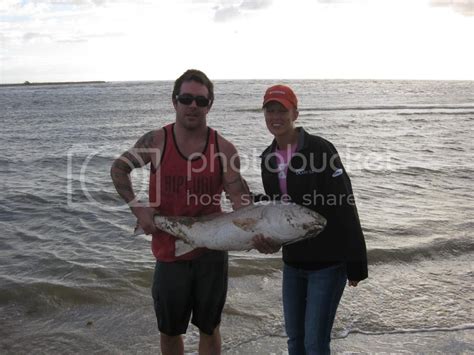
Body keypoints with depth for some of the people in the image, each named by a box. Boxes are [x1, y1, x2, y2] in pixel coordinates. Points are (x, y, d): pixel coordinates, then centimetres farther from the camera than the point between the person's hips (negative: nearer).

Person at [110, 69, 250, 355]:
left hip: (211, 253, 0)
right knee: (169, 330, 18)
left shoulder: (224, 149, -7)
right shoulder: (156, 141, -7)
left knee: (209, 328, 17)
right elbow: (118, 169, 6)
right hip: (170, 253, 0)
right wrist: (137, 207, -7)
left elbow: (241, 199, -12)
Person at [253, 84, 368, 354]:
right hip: (292, 261, 6)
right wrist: (269, 237, -9)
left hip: (328, 262, -6)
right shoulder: (269, 158, 3)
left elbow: (345, 208, -16)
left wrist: (356, 264, -14)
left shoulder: (320, 149, -17)